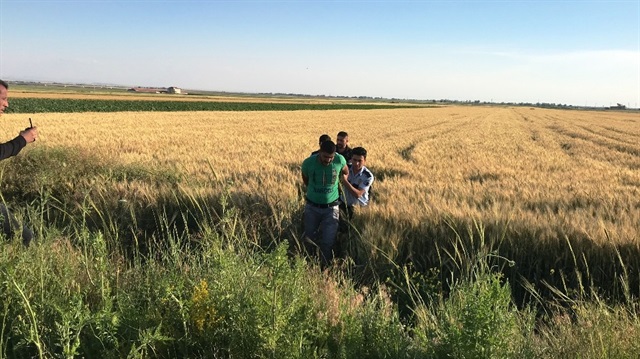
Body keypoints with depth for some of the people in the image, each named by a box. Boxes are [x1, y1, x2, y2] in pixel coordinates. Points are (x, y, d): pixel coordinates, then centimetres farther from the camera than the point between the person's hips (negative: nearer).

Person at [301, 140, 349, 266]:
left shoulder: (340, 160, -17)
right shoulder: (308, 163, -17)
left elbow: (346, 173, 8)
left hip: (331, 207, 0)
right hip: (312, 207, 1)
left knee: (328, 242, -3)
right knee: (309, 238, 11)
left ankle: (325, 266, 19)